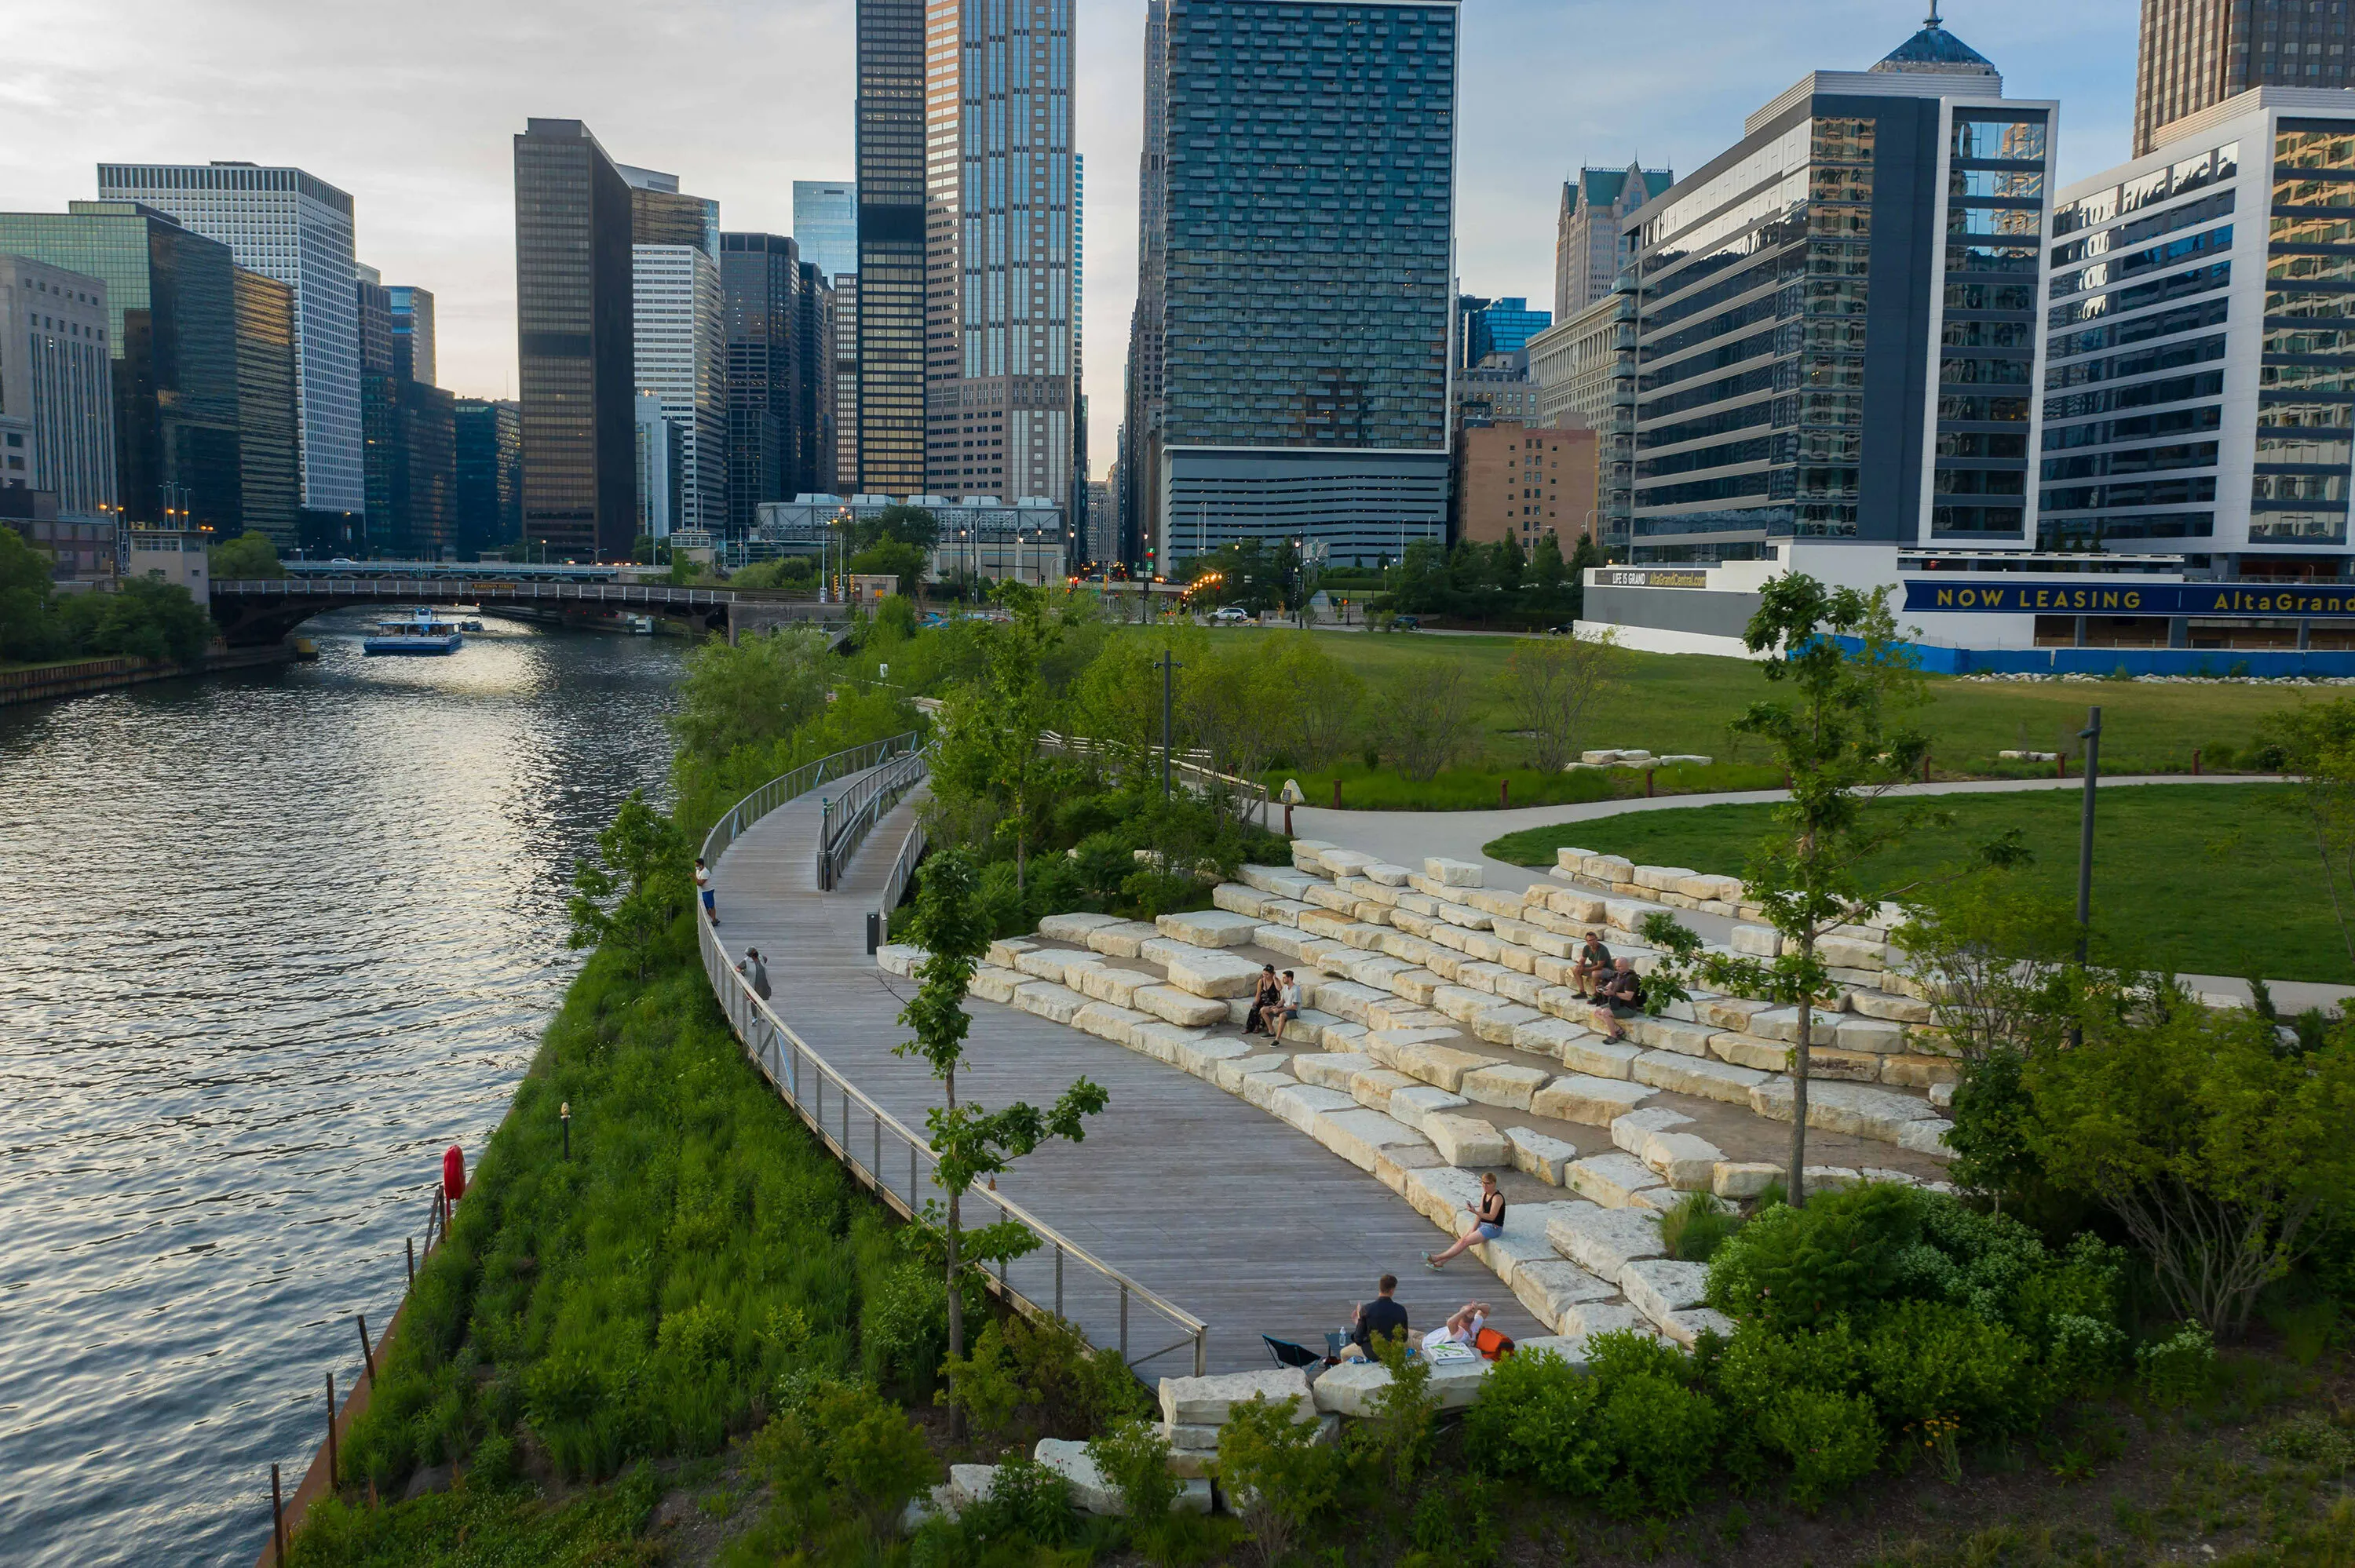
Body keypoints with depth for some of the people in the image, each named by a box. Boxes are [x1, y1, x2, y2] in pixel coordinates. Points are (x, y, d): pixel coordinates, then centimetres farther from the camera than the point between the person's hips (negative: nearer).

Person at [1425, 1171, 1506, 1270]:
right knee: (1462, 1239, -8)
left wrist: (1475, 1212, -35)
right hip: (1482, 1224, 8)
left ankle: (1438, 1258, -18)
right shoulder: (1484, 1194, 9)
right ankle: (1440, 1263, -15)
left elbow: (1491, 1217, -23)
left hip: (1493, 1228, -8)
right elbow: (1480, 1214, 6)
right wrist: (1473, 1229, -4)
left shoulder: (1497, 1197, -17)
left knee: (1465, 1241, -17)